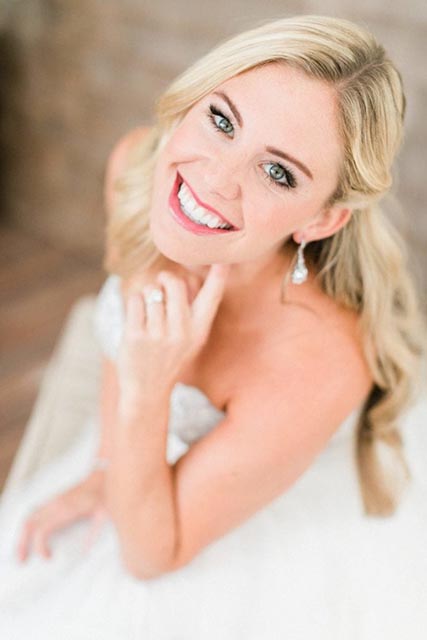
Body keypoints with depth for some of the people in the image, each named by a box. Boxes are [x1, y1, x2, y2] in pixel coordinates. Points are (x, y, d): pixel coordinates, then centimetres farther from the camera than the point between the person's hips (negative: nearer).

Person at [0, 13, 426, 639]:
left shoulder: (316, 365, -40)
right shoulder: (136, 165, -24)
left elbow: (151, 554, -25)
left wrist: (147, 390, -41)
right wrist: (103, 472, 2)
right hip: (153, 468, 5)